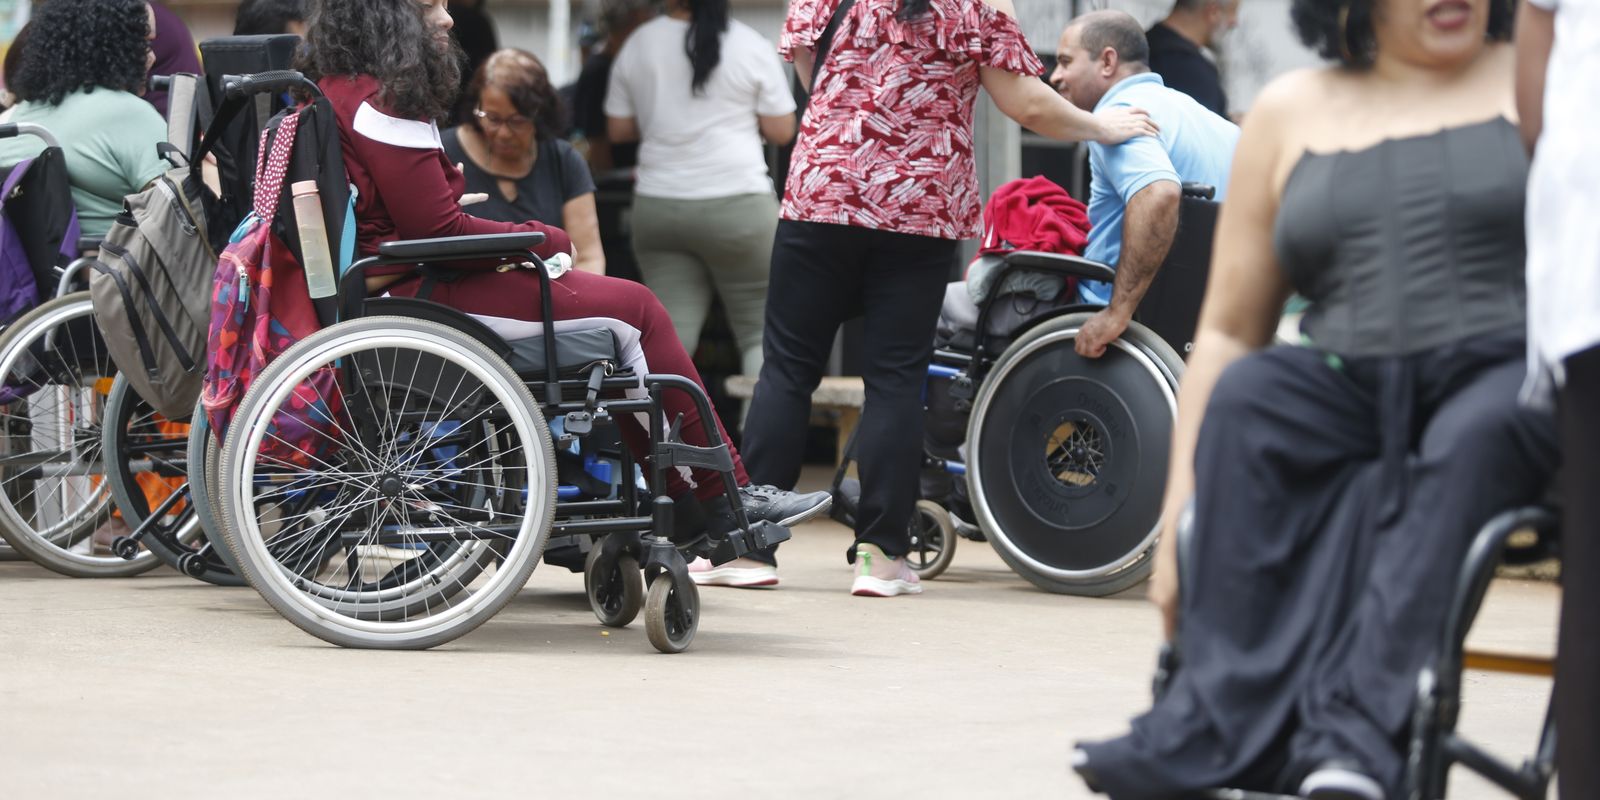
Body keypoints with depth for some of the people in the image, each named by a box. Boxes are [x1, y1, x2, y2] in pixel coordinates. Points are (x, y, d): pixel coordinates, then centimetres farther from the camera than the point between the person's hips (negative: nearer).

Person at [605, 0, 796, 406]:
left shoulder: (637, 45, 5)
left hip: (657, 205, 3)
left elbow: (617, 129, 12)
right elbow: (781, 131, 0)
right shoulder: (750, 45, -4)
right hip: (737, 204, -3)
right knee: (761, 330, 7)